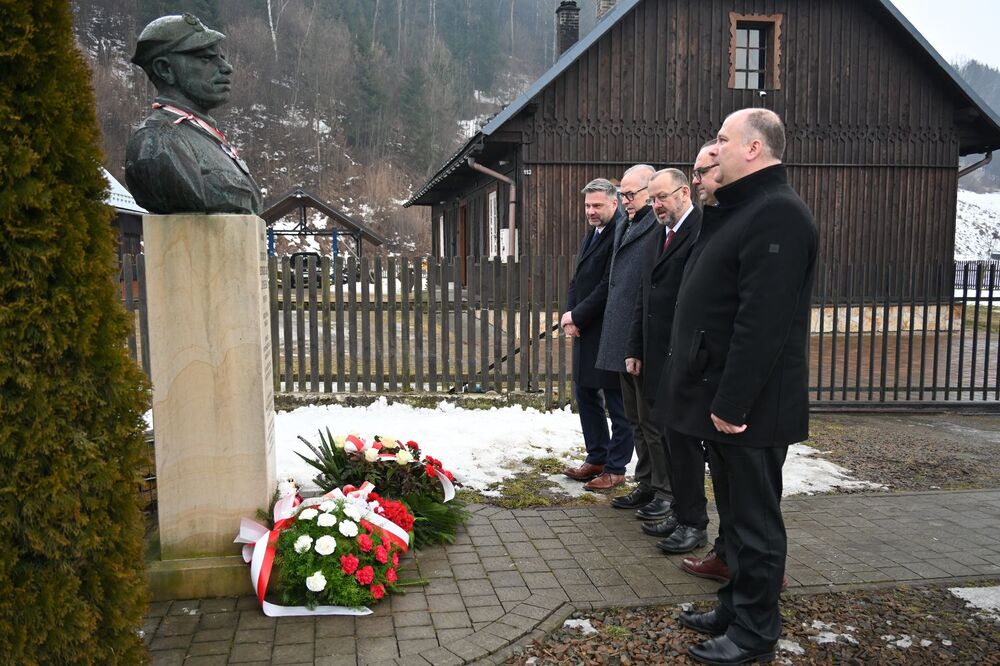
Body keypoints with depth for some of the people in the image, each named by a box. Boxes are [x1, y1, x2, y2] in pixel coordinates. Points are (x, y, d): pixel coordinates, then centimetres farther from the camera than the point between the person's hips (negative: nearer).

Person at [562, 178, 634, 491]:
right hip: (586, 333, 10)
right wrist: (569, 315, 0)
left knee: (617, 403, 2)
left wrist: (577, 316, -14)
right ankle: (596, 459, 30)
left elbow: (609, 287, -20)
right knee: (586, 394, 17)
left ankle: (615, 469, 13)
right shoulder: (591, 235, 15)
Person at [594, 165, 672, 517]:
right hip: (624, 340, 9)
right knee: (636, 419, 17)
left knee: (653, 420, 2)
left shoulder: (662, 225, -15)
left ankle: (666, 492, 17)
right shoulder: (625, 226, 14)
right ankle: (647, 485, 30)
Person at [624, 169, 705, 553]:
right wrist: (636, 349, 16)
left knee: (683, 439, -2)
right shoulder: (658, 237, 17)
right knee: (670, 438, 14)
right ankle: (680, 511, 26)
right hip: (657, 357, 9)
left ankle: (694, 523, 12)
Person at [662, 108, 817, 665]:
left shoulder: (777, 212, -18)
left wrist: (732, 402, -24)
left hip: (749, 404, -10)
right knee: (737, 511, 19)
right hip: (725, 396, 10)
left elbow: (762, 321, -25)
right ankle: (736, 608, 33)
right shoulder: (740, 209, 16)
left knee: (754, 518, 3)